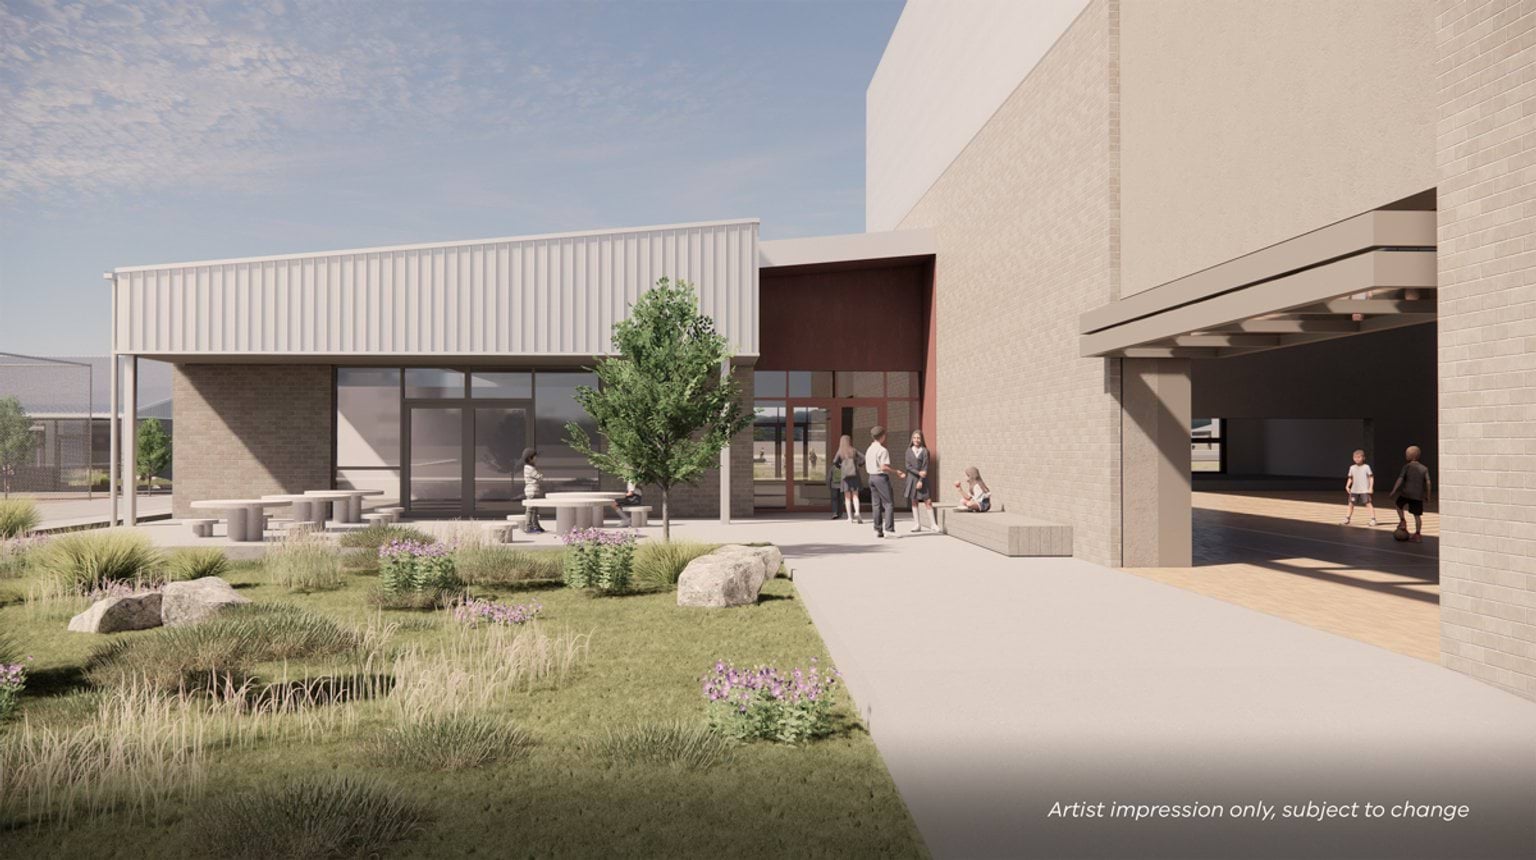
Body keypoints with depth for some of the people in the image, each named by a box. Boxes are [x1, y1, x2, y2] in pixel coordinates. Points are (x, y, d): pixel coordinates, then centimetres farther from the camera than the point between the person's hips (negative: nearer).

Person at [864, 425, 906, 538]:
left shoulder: (869, 450, 13)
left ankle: (878, 530, 12)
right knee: (889, 503, -4)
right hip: (881, 477, -8)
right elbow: (883, 467, -21)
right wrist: (896, 471, -11)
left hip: (871, 477, 8)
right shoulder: (882, 450, -14)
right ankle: (889, 529, -10)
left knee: (876, 504, 10)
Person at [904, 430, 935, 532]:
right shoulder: (909, 451, 6)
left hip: (922, 479, -2)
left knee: (928, 501, -7)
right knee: (914, 502, 4)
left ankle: (932, 524, 1)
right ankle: (917, 525, 10)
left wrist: (921, 480, -12)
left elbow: (925, 467, -6)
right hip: (912, 478, 3)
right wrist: (918, 473, -15)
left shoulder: (925, 451, -2)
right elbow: (908, 466, -2)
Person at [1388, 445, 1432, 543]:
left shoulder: (1407, 466, -2)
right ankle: (1418, 535, 5)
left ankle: (1402, 521, 10)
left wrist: (1394, 491, -5)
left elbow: (1400, 479, -8)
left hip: (1406, 493, -2)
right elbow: (1428, 482, 2)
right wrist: (1428, 495, 9)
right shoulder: (1424, 468, 6)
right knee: (1417, 515, 4)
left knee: (1399, 505, 25)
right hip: (1418, 495, 2)